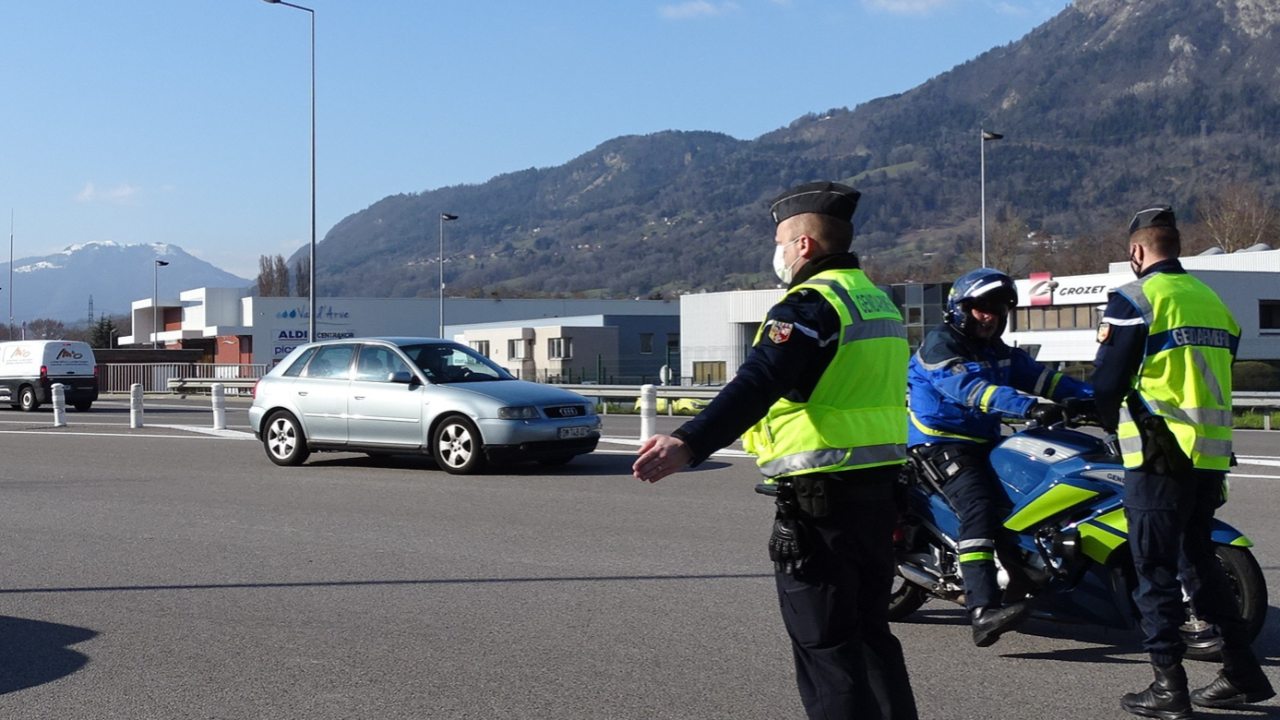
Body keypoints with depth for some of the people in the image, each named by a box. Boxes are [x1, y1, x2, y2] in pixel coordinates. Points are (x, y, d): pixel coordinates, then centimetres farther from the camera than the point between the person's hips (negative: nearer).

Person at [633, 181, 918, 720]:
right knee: (869, 632, 19)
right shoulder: (876, 300, 15)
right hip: (878, 490, 9)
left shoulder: (811, 304, -14)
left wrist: (690, 443, -41)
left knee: (824, 645, -2)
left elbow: (757, 384, -30)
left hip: (819, 499, -9)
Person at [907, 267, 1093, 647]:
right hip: (941, 444, -10)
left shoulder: (1001, 353, 20)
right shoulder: (939, 345, -9)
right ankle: (983, 611, -43)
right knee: (979, 507, -30)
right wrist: (1029, 407, -37)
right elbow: (970, 389, -25)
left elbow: (1041, 378, 10)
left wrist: (1095, 395, -5)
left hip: (986, 444, 10)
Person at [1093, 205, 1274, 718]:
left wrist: (1113, 425, 12)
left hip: (1159, 454, -7)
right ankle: (1242, 672, 21)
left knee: (1155, 570, 1)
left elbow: (1107, 382, -7)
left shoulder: (1134, 300, -9)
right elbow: (1216, 382, 17)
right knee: (1198, 561, 18)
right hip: (1212, 454, 7)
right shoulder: (1213, 301, 13)